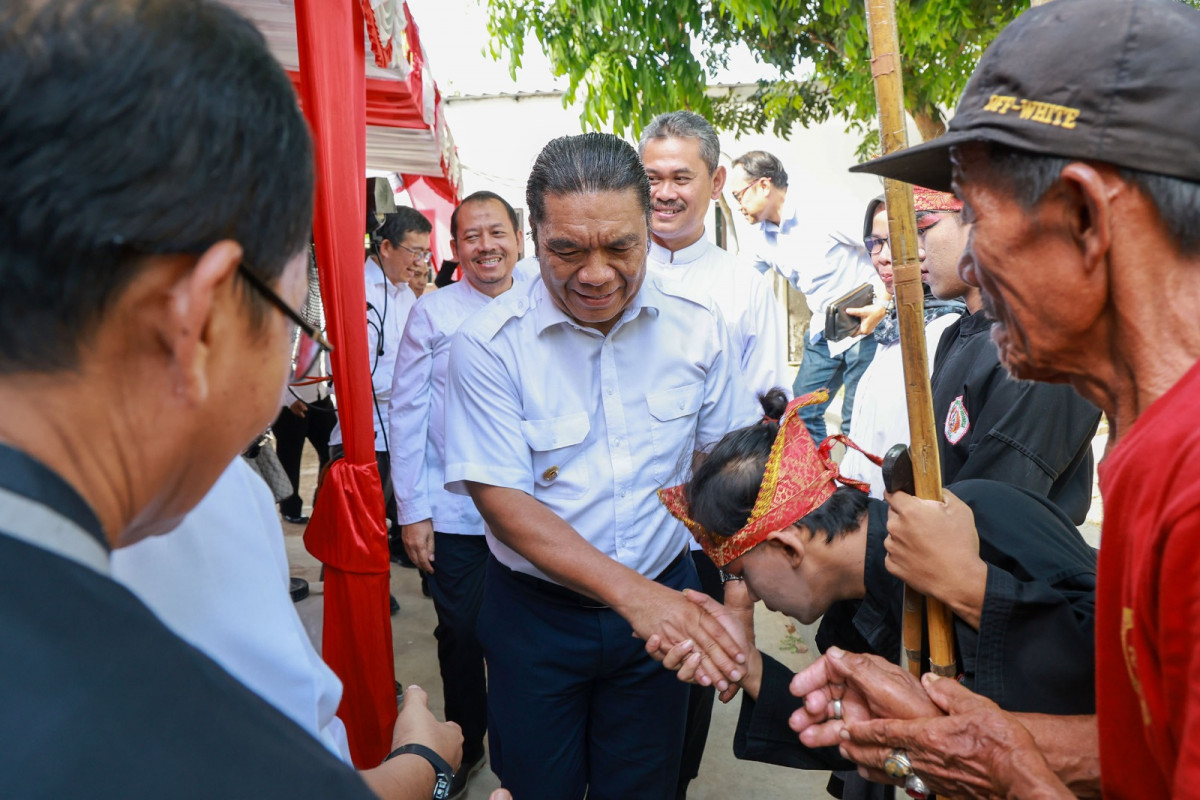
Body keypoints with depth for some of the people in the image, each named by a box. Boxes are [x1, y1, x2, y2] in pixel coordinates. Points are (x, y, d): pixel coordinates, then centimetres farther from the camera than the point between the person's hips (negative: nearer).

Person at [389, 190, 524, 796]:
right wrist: (412, 510, -5)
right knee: (460, 634, 12)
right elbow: (406, 413, -2)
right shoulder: (431, 314, -4)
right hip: (452, 514, -1)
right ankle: (464, 744, 36)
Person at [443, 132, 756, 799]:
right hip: (537, 612, -2)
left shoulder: (697, 326, -9)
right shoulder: (490, 344, -18)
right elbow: (500, 497, -20)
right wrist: (631, 592, -28)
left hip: (666, 599, 2)